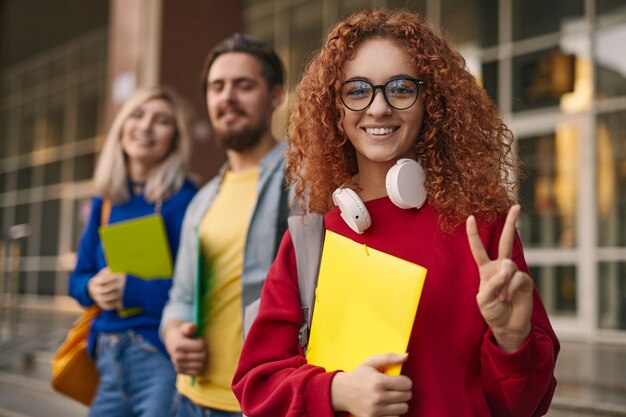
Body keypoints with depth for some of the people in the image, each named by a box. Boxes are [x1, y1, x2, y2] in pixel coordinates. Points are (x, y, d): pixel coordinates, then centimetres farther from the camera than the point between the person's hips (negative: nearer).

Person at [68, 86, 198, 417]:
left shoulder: (182, 199, -9)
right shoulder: (104, 201, 10)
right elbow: (79, 276, 14)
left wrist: (129, 288, -17)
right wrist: (93, 288, -7)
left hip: (160, 354, -6)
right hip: (108, 355, 6)